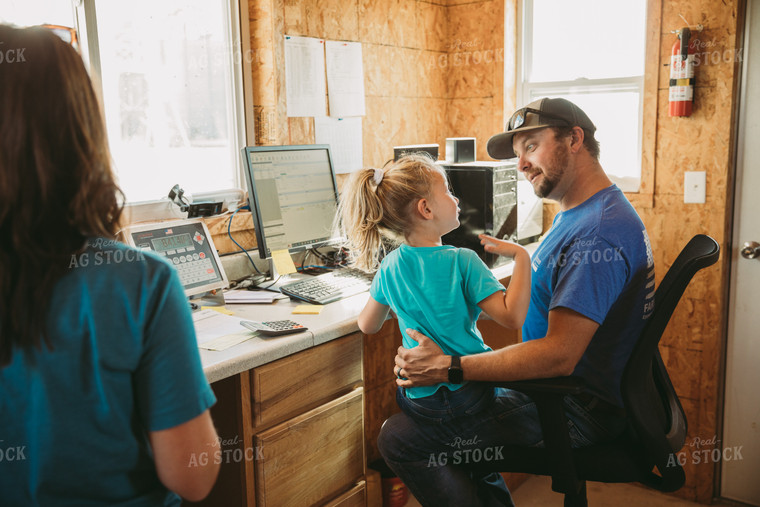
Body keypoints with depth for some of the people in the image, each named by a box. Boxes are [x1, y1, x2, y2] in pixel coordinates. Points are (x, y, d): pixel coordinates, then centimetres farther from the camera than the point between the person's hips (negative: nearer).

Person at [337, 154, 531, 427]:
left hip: (417, 401, 4)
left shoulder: (389, 267, -5)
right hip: (469, 398, -4)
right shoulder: (463, 261, -20)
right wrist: (521, 256, -17)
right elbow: (512, 317, -25)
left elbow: (367, 325, 8)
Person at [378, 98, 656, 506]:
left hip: (580, 411, -11)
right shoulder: (577, 214, 11)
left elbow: (558, 355, -30)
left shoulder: (598, 232, -25)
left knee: (398, 438, -14)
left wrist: (447, 367, -28)